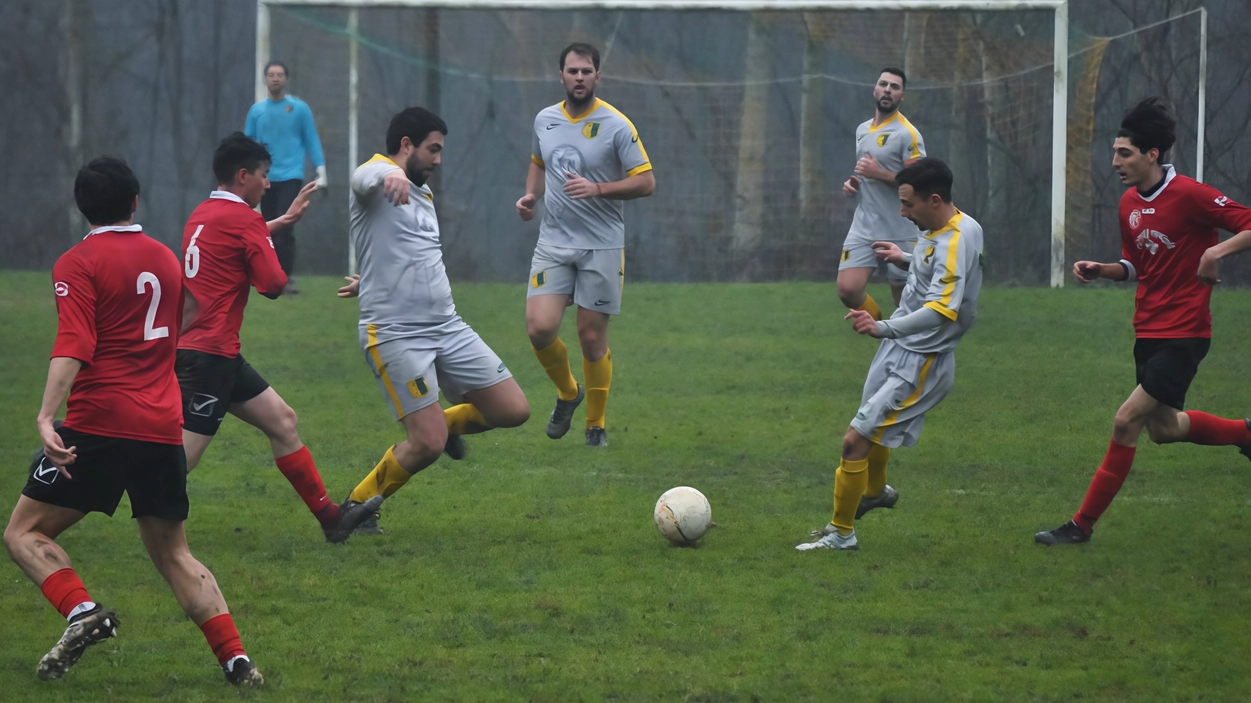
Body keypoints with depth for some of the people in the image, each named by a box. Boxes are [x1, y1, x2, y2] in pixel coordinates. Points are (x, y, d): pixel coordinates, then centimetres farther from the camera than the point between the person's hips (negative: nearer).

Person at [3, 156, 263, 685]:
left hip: (98, 424, -5)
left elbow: (74, 346, -18)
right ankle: (235, 659, 2)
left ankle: (82, 613, -19)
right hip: (164, 426, 5)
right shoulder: (165, 258, 14)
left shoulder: (77, 264, -4)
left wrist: (46, 416, -25)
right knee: (172, 552, 15)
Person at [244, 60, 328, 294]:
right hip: (265, 178, 3)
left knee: (284, 228, -15)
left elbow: (312, 141, 2)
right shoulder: (257, 110, 8)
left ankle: (286, 277, -14)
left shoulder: (299, 108, 2)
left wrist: (321, 172, -4)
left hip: (290, 176, -3)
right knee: (270, 231, 6)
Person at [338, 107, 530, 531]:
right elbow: (369, 177, -35)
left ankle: (448, 422, 30)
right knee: (429, 445, -13)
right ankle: (357, 507, 9)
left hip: (447, 327, 8)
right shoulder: (376, 175, -8)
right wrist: (391, 175, -57)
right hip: (395, 334, -8)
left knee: (514, 411, 2)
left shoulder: (423, 194, 19)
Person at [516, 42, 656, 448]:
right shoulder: (544, 120, 6)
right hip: (553, 243, 3)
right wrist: (531, 195, 6)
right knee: (539, 328, -12)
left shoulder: (616, 126, -9)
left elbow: (646, 182, -8)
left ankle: (596, 424, 19)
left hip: (601, 247, -3)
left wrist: (597, 189, -21)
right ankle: (567, 393, 17)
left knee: (592, 338, 0)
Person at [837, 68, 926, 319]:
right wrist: (853, 183, 7)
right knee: (848, 289, -9)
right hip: (863, 228, 6)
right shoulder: (862, 130, 14)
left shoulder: (907, 134, -10)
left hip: (899, 234, -6)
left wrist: (879, 173, -22)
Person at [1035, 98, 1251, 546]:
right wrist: (1101, 270, 0)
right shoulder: (1129, 204, 6)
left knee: (1127, 421, -12)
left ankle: (1083, 525, -5)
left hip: (1183, 335, -9)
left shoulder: (1190, 196, -17)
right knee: (1163, 428, 19)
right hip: (1149, 331, 9)